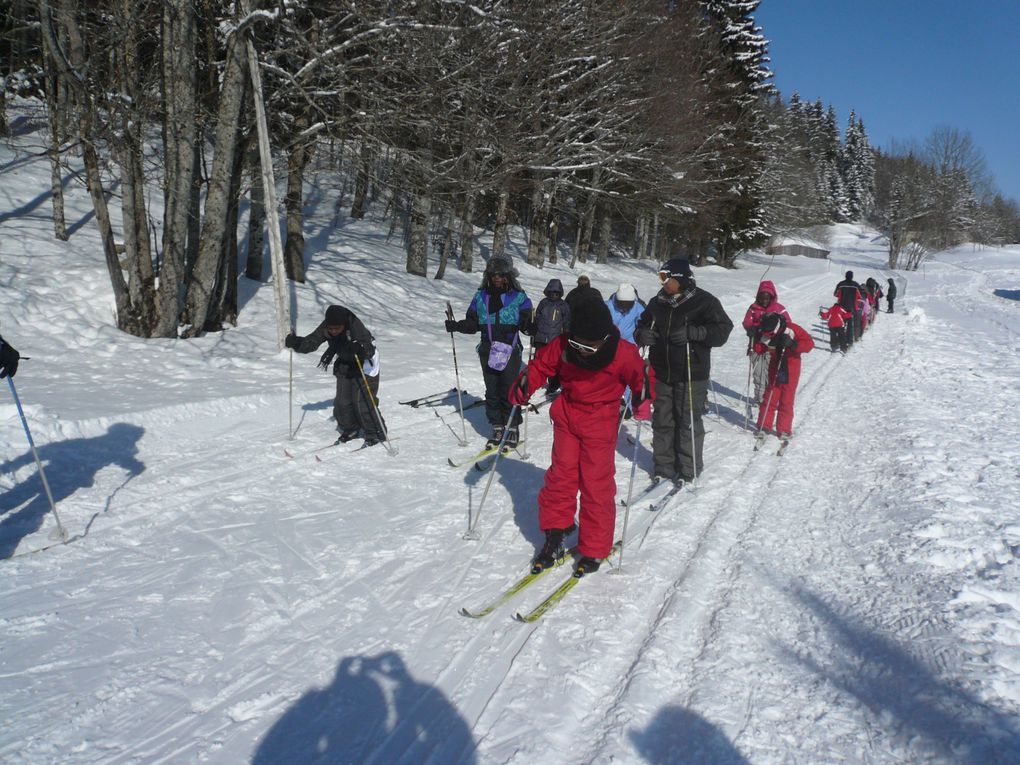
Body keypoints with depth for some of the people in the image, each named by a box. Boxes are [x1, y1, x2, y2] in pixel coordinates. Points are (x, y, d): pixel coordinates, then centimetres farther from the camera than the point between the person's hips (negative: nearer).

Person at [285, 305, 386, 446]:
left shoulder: (355, 327, -33)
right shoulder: (325, 328, -17)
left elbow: (370, 349, -40)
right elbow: (311, 342, -12)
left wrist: (360, 349, -61)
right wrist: (296, 343, -30)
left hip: (364, 364, -6)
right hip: (345, 364, 6)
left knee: (363, 400, -11)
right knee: (343, 400, 4)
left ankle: (376, 433, 5)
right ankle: (350, 429, 26)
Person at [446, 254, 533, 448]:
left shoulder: (518, 297, -1)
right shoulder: (481, 297, 9)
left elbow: (526, 323, -4)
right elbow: (472, 323, 12)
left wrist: (533, 325, -25)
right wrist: (456, 326, -4)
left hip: (511, 351, -3)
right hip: (488, 351, 4)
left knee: (509, 391, -2)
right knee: (492, 391, 8)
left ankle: (512, 429, 13)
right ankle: (497, 428, 20)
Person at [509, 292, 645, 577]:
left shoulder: (623, 354, -20)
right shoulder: (562, 345, -12)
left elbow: (641, 377, -5)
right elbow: (542, 365, 2)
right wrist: (524, 385, -14)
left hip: (600, 424, -3)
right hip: (566, 417, 3)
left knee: (596, 485, -1)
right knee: (561, 476, 5)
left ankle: (595, 550, 13)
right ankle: (555, 535, 19)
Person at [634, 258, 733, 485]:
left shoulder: (704, 302, -6)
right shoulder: (658, 302, 9)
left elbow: (722, 330, -11)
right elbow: (642, 324, 18)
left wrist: (692, 332, -25)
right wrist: (642, 334, -7)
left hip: (691, 375, -5)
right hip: (662, 373, 5)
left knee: (688, 422, 1)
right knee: (662, 421, 9)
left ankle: (688, 471, 15)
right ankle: (664, 467, 21)